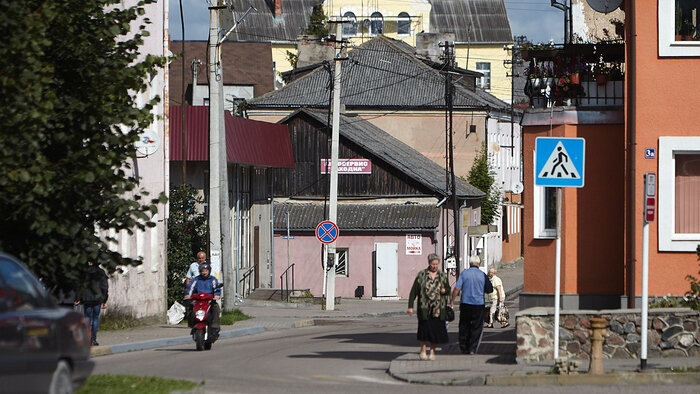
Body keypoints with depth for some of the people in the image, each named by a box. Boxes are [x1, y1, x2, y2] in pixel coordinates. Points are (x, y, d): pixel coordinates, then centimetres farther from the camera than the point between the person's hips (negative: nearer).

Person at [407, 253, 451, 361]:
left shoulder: (442, 276, 11)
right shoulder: (421, 275, 3)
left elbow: (448, 290, 19)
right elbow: (413, 291, 2)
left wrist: (445, 290, -6)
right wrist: (410, 306, -4)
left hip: (438, 309, 2)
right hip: (424, 308, -2)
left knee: (436, 331, -1)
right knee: (425, 329, -10)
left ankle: (432, 352, 14)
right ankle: (423, 351, 7)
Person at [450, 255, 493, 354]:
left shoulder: (464, 273, -2)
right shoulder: (483, 275, -1)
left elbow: (457, 288, -6)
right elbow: (490, 290, 5)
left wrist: (452, 300, 2)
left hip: (465, 303, 1)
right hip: (478, 304, 0)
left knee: (464, 327, 12)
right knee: (476, 328, 6)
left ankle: (464, 348, 15)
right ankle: (472, 349, 1)